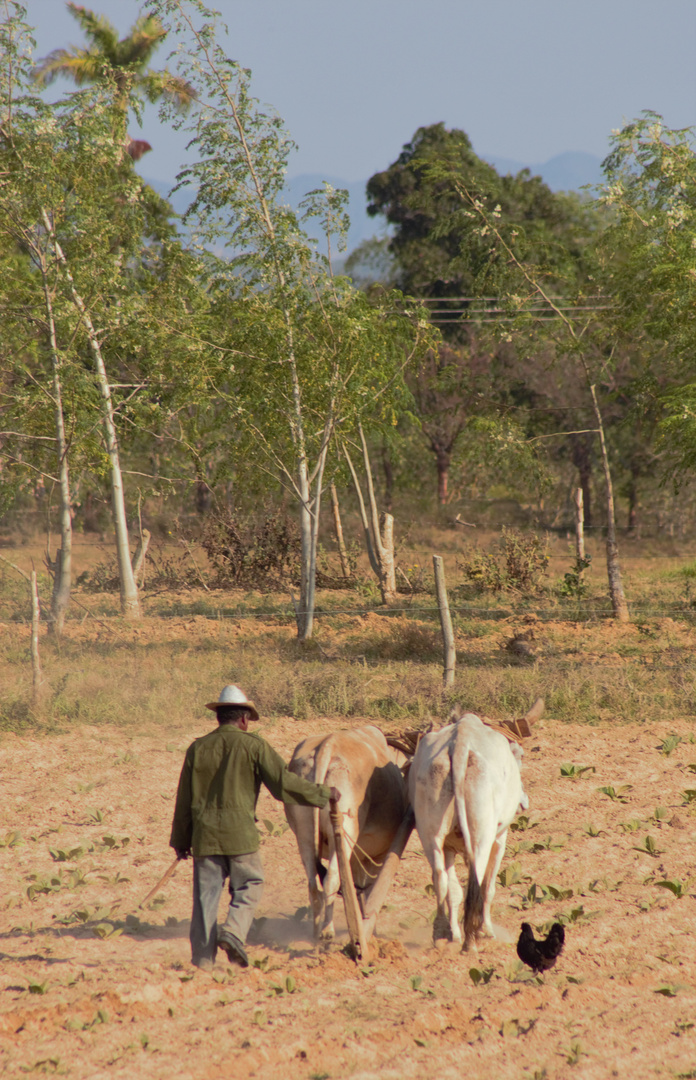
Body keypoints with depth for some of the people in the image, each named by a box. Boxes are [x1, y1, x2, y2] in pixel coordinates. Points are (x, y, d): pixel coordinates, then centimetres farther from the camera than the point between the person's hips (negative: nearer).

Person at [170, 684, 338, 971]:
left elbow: (184, 799, 12)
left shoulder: (198, 748, 8)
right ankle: (234, 931, -14)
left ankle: (202, 958, 6)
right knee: (248, 887, 10)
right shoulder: (253, 745, -3)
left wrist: (181, 840, 20)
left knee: (206, 895, 7)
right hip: (240, 833, -3)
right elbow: (284, 782, -5)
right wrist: (323, 793, 7)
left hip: (204, 835, 3)